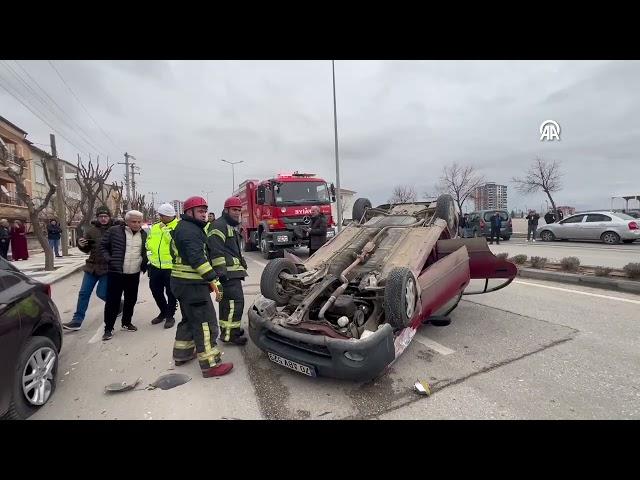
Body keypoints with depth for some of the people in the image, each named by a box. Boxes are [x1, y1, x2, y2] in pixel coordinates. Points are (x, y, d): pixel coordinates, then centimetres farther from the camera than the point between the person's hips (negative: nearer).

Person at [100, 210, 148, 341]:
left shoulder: (143, 234, 6)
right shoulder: (115, 231, -7)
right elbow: (103, 246, 2)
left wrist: (144, 264, 8)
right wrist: (109, 259, -8)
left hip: (134, 274, 4)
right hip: (116, 273, -4)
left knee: (131, 300, 13)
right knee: (112, 301, 0)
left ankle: (126, 323, 30)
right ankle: (108, 328, 12)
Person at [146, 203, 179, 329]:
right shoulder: (155, 227, 11)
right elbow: (149, 243, 20)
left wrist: (165, 230, -20)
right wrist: (152, 248, 2)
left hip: (171, 266, -6)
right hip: (155, 265, 7)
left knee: (171, 292, 6)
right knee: (155, 290, 18)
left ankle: (170, 316, 23)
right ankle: (163, 312, 38)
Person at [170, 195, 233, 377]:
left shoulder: (183, 228, 20)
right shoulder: (189, 230, -14)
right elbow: (197, 258, -25)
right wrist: (213, 280, -26)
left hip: (184, 282, 11)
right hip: (192, 285, -11)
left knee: (189, 319, 23)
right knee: (205, 323, -9)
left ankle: (181, 354, 35)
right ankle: (210, 365, -5)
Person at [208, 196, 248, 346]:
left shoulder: (231, 226, 23)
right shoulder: (219, 226, -11)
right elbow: (216, 251, -21)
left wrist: (241, 263, 31)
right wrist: (221, 270, -25)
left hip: (233, 271, 11)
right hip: (228, 272, -11)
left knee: (228, 300, 17)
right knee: (235, 300, -12)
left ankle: (229, 328, 28)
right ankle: (229, 334, -7)